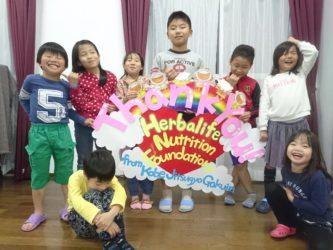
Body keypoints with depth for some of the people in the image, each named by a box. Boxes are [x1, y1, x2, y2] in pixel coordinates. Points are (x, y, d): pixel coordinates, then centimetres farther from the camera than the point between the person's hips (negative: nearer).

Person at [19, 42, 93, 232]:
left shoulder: (66, 86, 0)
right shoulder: (32, 80, -5)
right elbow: (23, 99, 13)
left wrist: (83, 120, -1)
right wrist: (34, 116, 6)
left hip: (62, 132, 2)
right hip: (38, 133, -1)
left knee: (66, 173, 10)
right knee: (39, 175, 9)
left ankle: (69, 209, 26)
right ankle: (38, 213, 25)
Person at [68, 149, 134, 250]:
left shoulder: (107, 177, -14)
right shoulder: (76, 178, -23)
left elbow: (120, 191, -34)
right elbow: (77, 202, -40)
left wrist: (111, 214, -54)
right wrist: (99, 218, -54)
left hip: (105, 216, 3)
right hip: (80, 218, -2)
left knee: (110, 193, -29)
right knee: (93, 195, -34)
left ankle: (119, 240, -35)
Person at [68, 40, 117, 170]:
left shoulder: (110, 77, 2)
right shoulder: (78, 78, -5)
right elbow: (79, 106, -13)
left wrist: (114, 107, -13)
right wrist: (74, 86, -23)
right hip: (84, 125, -2)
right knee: (84, 161, 11)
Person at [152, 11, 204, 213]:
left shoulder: (197, 59, 4)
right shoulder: (160, 57, 3)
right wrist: (166, 78, -14)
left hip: (189, 111, 0)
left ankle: (187, 193, 23)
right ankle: (167, 194, 20)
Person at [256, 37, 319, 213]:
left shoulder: (301, 74, 12)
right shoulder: (269, 80, 7)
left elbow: (313, 52, 1)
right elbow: (263, 105, 3)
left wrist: (296, 42, 13)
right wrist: (263, 128, -3)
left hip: (299, 124, 1)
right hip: (276, 125, -1)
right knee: (271, 163, 7)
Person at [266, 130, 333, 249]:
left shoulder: (318, 177, -28)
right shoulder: (286, 170, -8)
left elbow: (319, 208, -26)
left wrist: (293, 200, -17)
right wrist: (287, 193, -13)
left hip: (318, 223, -6)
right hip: (296, 215, 7)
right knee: (272, 188, -9)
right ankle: (288, 226, 8)